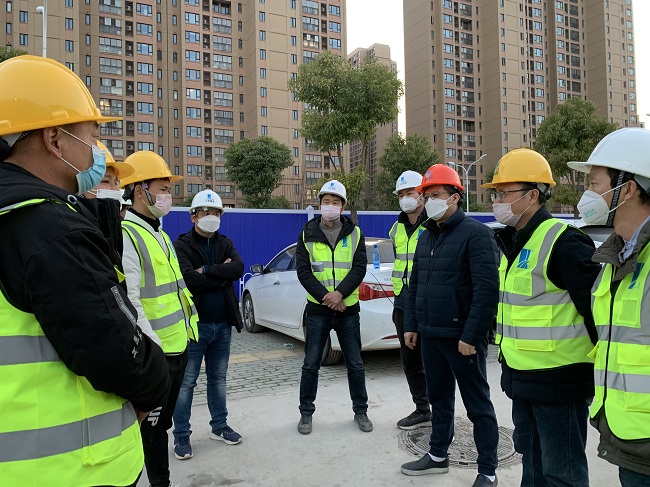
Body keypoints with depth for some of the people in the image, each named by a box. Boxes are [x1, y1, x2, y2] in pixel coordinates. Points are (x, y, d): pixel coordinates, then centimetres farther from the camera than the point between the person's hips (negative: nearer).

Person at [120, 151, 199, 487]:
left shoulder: (160, 235, 15)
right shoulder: (126, 236, -16)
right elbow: (129, 301, -23)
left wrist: (189, 329, 18)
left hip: (179, 346, 9)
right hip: (156, 353, -9)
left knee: (162, 419, 20)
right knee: (153, 424, 6)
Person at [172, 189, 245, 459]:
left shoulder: (225, 243, 8)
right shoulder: (182, 245, -7)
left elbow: (238, 268, -10)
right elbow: (190, 279, -23)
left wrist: (207, 270, -19)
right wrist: (223, 275, -12)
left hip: (223, 323, 5)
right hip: (195, 323, -5)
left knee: (218, 378, 17)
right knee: (187, 381, 4)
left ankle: (219, 426, 30)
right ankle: (181, 435, 17)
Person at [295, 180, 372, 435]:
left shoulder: (354, 234, 3)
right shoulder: (307, 235, 1)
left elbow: (359, 268, -5)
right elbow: (303, 271, -5)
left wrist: (339, 293, -19)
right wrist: (325, 296, -15)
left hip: (348, 308, 1)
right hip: (318, 309, 0)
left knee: (355, 364, 9)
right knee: (311, 365, 7)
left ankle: (360, 411, 27)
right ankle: (306, 413, 23)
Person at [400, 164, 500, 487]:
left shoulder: (475, 233, -11)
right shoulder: (426, 237, 13)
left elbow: (487, 289, -19)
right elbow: (414, 285, 17)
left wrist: (471, 335, -21)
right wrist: (411, 325, 12)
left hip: (461, 337, -7)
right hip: (430, 336, 7)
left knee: (477, 405, 6)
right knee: (439, 399, 19)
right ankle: (438, 456, 34)